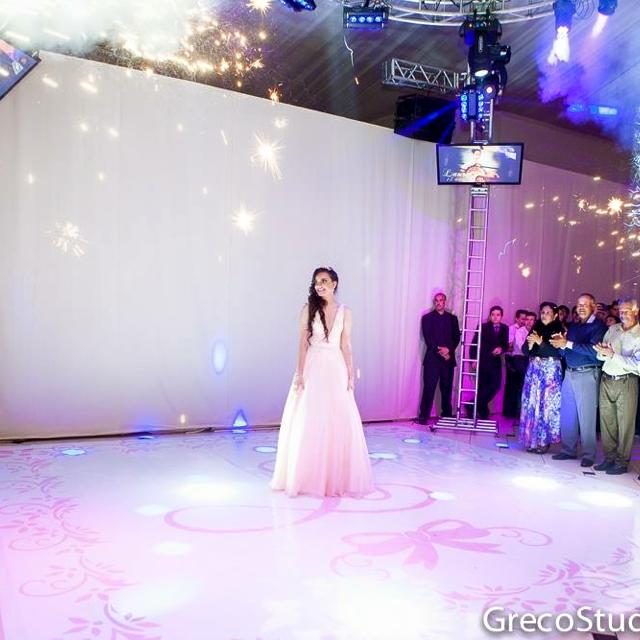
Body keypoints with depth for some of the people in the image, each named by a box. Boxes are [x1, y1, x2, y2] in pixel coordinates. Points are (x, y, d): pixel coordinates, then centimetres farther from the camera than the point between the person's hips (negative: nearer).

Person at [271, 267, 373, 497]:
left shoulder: (344, 312, 6)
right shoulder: (309, 309, 2)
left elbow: (346, 346, 6)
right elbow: (303, 343, -1)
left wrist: (350, 375, 2)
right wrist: (300, 374, -8)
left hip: (336, 371, 2)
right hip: (313, 370, -1)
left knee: (339, 423, 2)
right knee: (309, 424, 0)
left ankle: (338, 477, 16)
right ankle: (308, 478, 12)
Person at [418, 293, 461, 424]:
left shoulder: (452, 318, 13)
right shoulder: (427, 317, 5)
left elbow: (456, 337, 7)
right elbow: (428, 338, -4)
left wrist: (448, 349, -11)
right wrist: (440, 352, -13)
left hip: (449, 358, 3)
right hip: (432, 358, -3)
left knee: (447, 388, 6)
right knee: (429, 388, -6)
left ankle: (447, 415, 15)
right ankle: (423, 415, -3)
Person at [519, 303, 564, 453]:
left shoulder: (559, 331, -2)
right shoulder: (535, 329, 11)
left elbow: (558, 352, -14)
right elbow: (525, 351, 8)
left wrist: (541, 342, -20)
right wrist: (530, 344, -12)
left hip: (551, 371, -4)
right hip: (534, 370, 4)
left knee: (547, 405, -5)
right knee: (531, 404, 3)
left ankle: (544, 441, 2)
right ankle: (531, 439, 10)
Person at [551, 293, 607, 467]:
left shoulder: (599, 326, -4)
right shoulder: (573, 326, 16)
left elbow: (594, 350, -19)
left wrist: (568, 344, -19)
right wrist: (560, 343, -7)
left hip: (587, 374, -6)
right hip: (569, 373, 6)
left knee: (586, 416, -2)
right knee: (567, 415, 8)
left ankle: (588, 455, 7)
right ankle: (568, 450, 18)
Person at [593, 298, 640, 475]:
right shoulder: (612, 329, 10)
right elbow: (600, 355, 12)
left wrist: (612, 355, -19)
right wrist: (602, 352, -11)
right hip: (606, 380, 5)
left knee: (625, 423, 1)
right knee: (606, 420, 9)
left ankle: (622, 462, 9)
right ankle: (609, 458, 20)